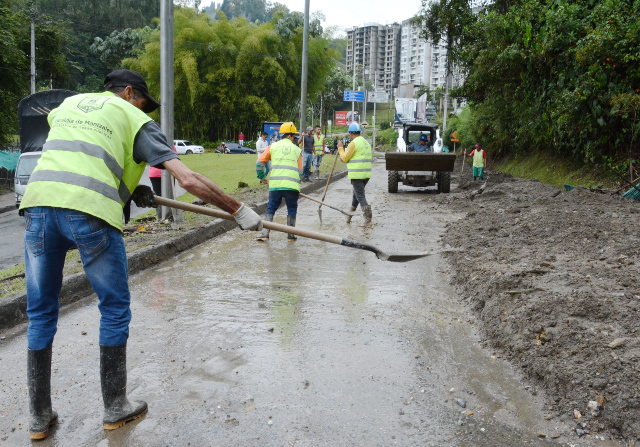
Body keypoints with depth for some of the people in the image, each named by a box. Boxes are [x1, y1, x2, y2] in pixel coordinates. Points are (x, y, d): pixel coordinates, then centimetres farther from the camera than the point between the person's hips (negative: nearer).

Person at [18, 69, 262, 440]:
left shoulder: (69, 103, 29)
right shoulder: (135, 119, 12)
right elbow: (189, 180, 3)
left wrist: (129, 186, 28)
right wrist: (239, 211, 8)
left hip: (38, 203, 5)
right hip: (91, 212, -5)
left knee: (41, 313, 15)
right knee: (115, 309, 12)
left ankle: (40, 417, 25)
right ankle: (115, 409, 22)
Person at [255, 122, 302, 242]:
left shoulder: (273, 146, 11)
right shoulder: (297, 149, 11)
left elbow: (259, 163, 7)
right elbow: (299, 171, 10)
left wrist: (262, 177, 20)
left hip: (275, 184, 1)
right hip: (292, 185, -1)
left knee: (270, 208, 12)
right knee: (292, 209, 15)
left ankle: (265, 234, 5)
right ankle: (291, 236, 17)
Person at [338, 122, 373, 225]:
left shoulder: (353, 143, -12)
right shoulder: (366, 143, 15)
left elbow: (345, 158, -7)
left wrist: (340, 148, 10)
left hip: (357, 174, -8)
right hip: (366, 174, 8)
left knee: (360, 196, -7)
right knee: (356, 194, 19)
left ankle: (368, 219, -13)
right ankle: (349, 216, 31)